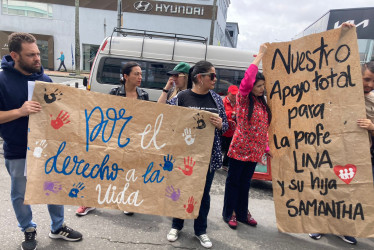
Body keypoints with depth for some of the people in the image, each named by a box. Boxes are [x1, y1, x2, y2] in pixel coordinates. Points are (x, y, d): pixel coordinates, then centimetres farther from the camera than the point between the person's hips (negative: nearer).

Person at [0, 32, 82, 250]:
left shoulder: (44, 78, 1)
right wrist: (20, 111, -28)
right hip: (18, 152, -3)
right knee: (20, 194, 14)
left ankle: (58, 228, 34)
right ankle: (29, 231, 38)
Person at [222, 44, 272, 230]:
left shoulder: (262, 103, 11)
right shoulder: (243, 99, -8)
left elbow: (264, 127, 14)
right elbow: (247, 80, -25)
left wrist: (266, 147, 11)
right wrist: (260, 55, -16)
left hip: (255, 150, 6)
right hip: (240, 148, -6)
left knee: (245, 182, 17)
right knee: (233, 181, 7)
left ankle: (242, 213, 31)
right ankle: (229, 213, 22)